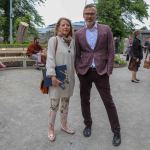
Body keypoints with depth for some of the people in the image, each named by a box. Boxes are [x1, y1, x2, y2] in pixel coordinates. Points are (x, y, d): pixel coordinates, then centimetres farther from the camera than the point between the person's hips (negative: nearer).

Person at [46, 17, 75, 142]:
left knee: (66, 102, 16)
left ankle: (64, 124, 34)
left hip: (69, 77, 5)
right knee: (55, 104, 2)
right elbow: (50, 58, -12)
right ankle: (51, 128, 20)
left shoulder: (72, 41, 9)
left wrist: (74, 73, 7)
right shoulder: (53, 40, -5)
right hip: (57, 77, -5)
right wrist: (52, 75, -19)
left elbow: (74, 58, 11)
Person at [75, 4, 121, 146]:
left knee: (108, 101, 2)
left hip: (101, 72, -2)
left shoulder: (106, 29, 1)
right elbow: (77, 54, 10)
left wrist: (108, 70, -7)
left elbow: (111, 51, 0)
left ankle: (116, 131, 17)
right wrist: (78, 70, -1)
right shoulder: (78, 34, 6)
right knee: (84, 100, 11)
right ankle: (88, 124, 32)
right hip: (84, 71, 3)